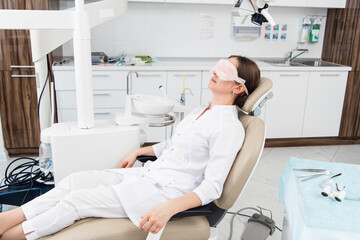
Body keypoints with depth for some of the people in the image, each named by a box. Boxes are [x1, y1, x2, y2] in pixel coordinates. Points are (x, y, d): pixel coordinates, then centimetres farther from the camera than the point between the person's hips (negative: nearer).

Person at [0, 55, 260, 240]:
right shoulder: (200, 111, 13)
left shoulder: (230, 127, -16)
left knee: (76, 200, -12)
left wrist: (168, 209, -34)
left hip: (166, 192, -8)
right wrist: (138, 152, 21)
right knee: (75, 180, -4)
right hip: (148, 172, 8)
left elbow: (212, 187, -22)